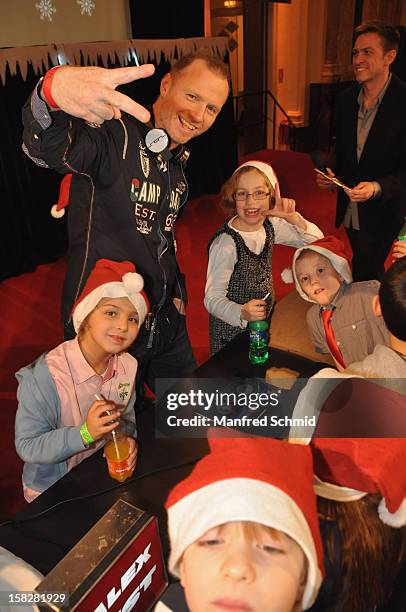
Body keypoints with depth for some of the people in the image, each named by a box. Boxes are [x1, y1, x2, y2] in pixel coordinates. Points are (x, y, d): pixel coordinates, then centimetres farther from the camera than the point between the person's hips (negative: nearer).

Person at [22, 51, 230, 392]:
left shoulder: (179, 162, 10)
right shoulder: (114, 134, -16)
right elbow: (48, 147, -38)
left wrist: (177, 290, 15)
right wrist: (53, 90, -59)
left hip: (166, 321, 8)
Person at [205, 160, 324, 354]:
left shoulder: (270, 225, -7)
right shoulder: (225, 243, -28)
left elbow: (317, 241, -1)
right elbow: (213, 298, -26)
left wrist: (293, 218, -20)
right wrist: (242, 313, -46)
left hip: (264, 322, 6)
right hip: (232, 330, -6)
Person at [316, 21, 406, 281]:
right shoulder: (347, 98, 3)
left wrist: (377, 187, -29)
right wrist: (332, 174, -3)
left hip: (384, 211, -5)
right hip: (350, 209, 6)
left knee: (368, 275, 2)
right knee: (360, 269, 21)